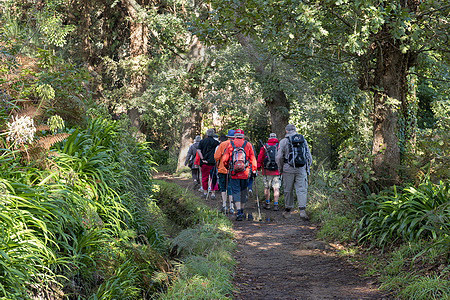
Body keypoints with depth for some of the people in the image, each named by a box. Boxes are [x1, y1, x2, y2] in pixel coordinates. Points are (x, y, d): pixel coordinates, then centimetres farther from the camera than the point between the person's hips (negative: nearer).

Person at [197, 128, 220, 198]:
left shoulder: (202, 141, 5)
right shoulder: (216, 142, 1)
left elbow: (198, 150, -5)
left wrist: (202, 159, -8)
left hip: (204, 163, 1)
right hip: (213, 162, -1)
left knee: (204, 177, 12)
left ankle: (205, 192, 18)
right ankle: (213, 193, 1)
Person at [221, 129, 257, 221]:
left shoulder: (230, 144, 1)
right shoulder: (248, 144, 3)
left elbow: (225, 159, 3)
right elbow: (252, 158, 3)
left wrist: (227, 167, 21)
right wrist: (254, 170, 9)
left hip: (234, 173, -1)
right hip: (245, 173, 1)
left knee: (236, 192, -1)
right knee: (243, 191, 15)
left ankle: (239, 212, -15)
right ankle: (242, 210, 24)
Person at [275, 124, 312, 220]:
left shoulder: (284, 141, 0)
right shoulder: (303, 140, 10)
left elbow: (279, 157, -3)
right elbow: (309, 157, 11)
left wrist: (280, 169, 9)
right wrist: (307, 169, 19)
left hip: (288, 169, -2)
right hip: (301, 169, 2)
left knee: (288, 190, 8)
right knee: (301, 190, -1)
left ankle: (287, 211, 17)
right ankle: (302, 210, -16)